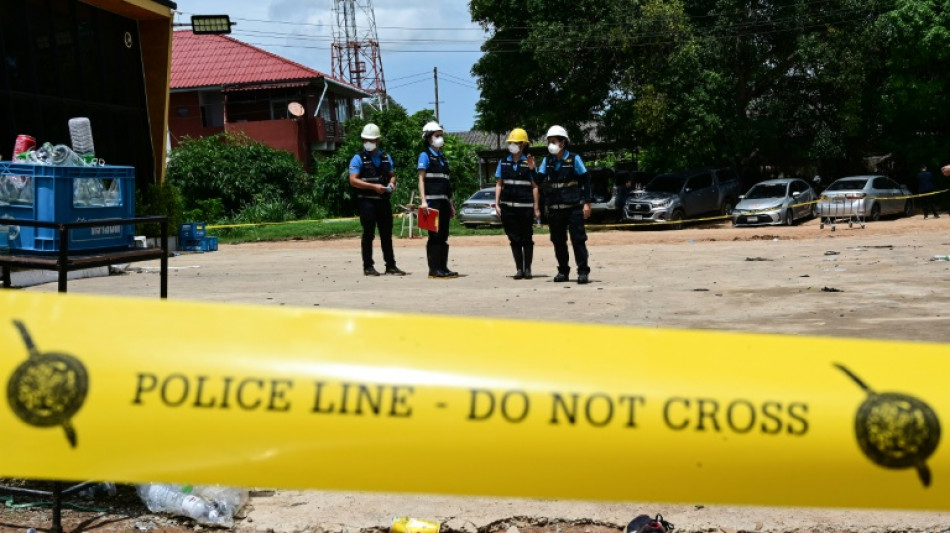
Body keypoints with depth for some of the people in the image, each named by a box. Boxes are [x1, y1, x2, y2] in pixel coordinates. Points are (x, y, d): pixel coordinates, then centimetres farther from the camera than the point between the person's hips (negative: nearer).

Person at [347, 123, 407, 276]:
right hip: (367, 201, -5)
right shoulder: (358, 159, -3)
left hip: (384, 201, 5)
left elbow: (392, 175, 22)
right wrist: (374, 186, -19)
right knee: (368, 234, -1)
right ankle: (368, 266, 6)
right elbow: (353, 180, -11)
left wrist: (392, 183, -1)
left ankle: (391, 265, 15)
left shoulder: (386, 157, 13)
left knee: (387, 234, 8)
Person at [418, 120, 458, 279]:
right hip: (432, 201, -7)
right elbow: (421, 179, -9)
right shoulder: (425, 155, -2)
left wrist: (451, 204, 18)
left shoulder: (442, 157, 19)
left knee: (444, 236, 8)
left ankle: (443, 268, 12)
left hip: (443, 201, 7)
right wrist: (423, 201, -19)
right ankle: (433, 269, -4)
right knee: (434, 235, -7)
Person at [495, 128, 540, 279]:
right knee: (514, 239, 5)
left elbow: (534, 186, 1)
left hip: (525, 206, -2)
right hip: (508, 207, 2)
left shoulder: (529, 163, 0)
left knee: (526, 238, 4)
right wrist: (497, 204, 3)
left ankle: (527, 268, 12)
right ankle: (519, 268, 11)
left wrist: (536, 207, -3)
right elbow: (499, 184, 10)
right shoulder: (504, 163, 9)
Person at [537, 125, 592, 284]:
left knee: (578, 239, -5)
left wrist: (587, 203, -7)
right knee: (558, 241, 9)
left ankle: (583, 272, -1)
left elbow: (586, 180, -2)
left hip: (574, 207, -4)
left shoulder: (574, 159, -3)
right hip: (554, 209, 4)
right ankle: (563, 271, 18)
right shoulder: (547, 161, 8)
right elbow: (539, 181, 5)